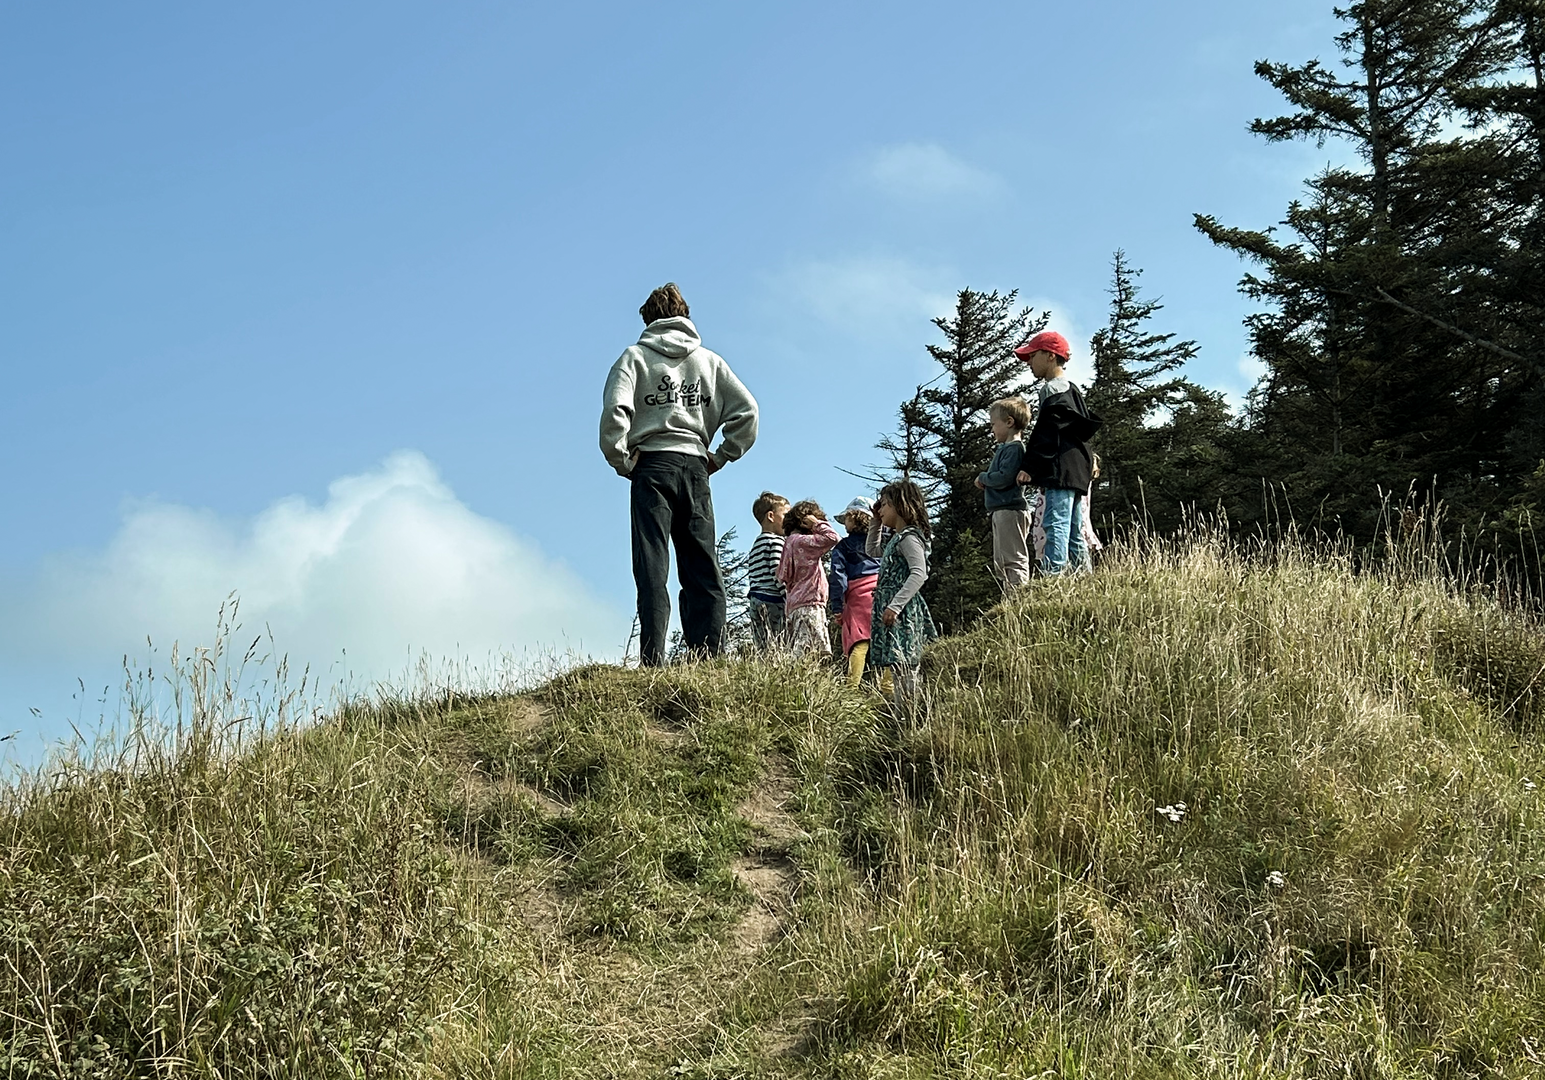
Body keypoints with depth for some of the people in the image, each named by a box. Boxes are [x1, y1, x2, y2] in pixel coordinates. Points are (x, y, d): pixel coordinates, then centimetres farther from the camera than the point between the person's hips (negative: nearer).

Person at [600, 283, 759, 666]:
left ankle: (652, 660, -15)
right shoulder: (709, 360, 14)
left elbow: (615, 410, -11)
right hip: (695, 468, 3)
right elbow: (747, 411, 5)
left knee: (652, 567, -6)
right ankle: (709, 659, -4)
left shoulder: (636, 355, 4)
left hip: (652, 465, -3)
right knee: (703, 569, 4)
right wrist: (721, 457, 11)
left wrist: (621, 460, -1)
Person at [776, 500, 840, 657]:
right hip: (808, 605, -10)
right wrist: (817, 523, -1)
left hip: (793, 606, 10)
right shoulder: (802, 541, -6)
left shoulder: (791, 541, 22)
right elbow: (831, 537, -17)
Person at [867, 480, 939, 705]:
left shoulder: (909, 537, -9)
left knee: (902, 668, -16)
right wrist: (876, 524, 29)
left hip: (903, 613, -10)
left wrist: (895, 605, -28)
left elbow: (919, 573, -22)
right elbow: (872, 551, 41)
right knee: (898, 671, 6)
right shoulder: (896, 540, 21)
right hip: (891, 613, 10)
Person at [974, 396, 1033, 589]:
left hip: (1010, 510, -11)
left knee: (1014, 561, -13)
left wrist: (983, 478, -7)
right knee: (1000, 564, 14)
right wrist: (985, 483, 3)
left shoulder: (1015, 448, -13)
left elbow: (1004, 478, -23)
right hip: (1000, 511, 11)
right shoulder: (1004, 448, 18)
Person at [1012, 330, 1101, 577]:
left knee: (1055, 526, -19)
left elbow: (1047, 433, -15)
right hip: (1076, 472, 10)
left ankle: (1053, 575, -29)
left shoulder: (1054, 388, -5)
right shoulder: (1071, 390, 25)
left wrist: (1030, 467, -18)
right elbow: (1086, 428, 25)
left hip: (1060, 471, -10)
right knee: (1074, 533, 10)